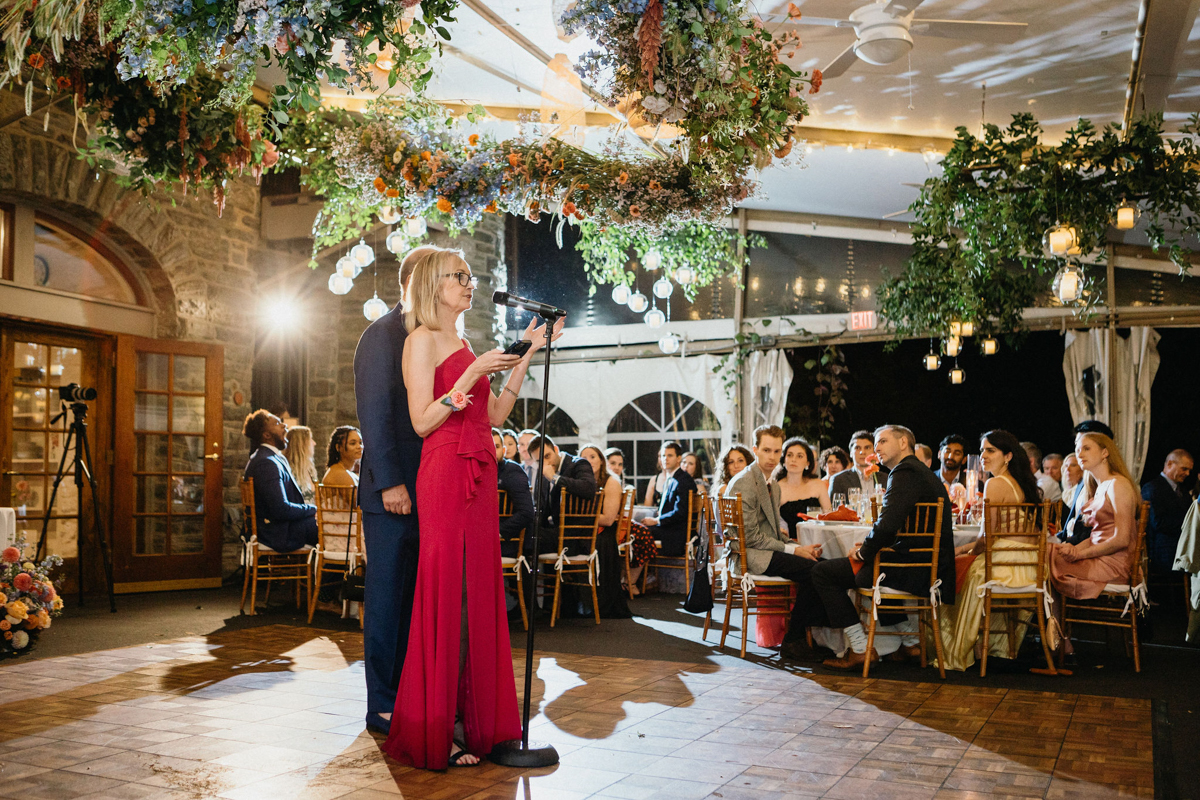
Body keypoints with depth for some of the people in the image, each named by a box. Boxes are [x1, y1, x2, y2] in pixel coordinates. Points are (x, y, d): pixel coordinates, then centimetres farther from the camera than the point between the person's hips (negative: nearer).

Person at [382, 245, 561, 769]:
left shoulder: (463, 344, 21)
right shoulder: (422, 340, -4)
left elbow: (494, 415, 16)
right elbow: (422, 421, -12)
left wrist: (527, 356, 15)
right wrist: (472, 373, -16)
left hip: (478, 478, 8)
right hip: (445, 476, -8)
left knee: (478, 594, 7)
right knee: (445, 595, -6)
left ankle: (472, 718, 15)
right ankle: (435, 732, 2)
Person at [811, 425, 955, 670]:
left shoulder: (905, 473, -14)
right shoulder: (926, 473, 18)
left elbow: (887, 525, -26)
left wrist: (864, 551, -9)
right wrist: (870, 547, 11)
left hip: (912, 573, -10)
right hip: (929, 570, 10)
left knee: (823, 572, -6)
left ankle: (861, 649, -2)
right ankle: (910, 641, 31)